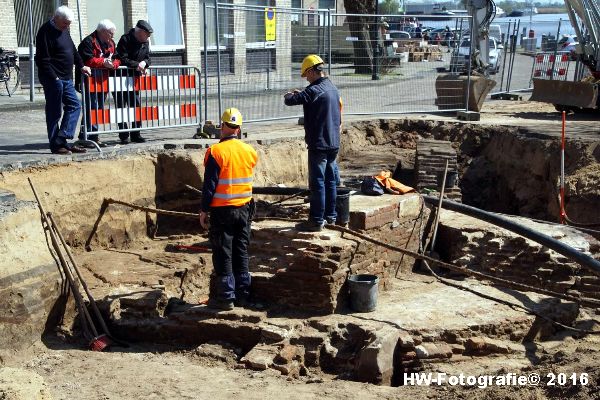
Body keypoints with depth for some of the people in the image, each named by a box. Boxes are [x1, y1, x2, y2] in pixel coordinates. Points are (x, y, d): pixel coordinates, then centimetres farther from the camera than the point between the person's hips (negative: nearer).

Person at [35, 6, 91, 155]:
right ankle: (56, 145, 5)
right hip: (53, 80, -9)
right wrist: (54, 78, -20)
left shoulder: (64, 30, 13)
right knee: (54, 112, -2)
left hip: (66, 78, 9)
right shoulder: (46, 32, -14)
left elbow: (73, 50, 26)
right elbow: (42, 60, -18)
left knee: (74, 105, 5)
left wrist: (81, 66, 19)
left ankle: (62, 139, 5)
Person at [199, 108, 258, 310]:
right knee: (241, 253, 14)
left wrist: (204, 210, -8)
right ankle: (242, 294, 20)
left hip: (222, 210, -5)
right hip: (244, 208, 5)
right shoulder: (250, 151, 2)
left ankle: (226, 297, 7)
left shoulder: (216, 151, -14)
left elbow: (210, 184, -13)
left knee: (223, 255, 3)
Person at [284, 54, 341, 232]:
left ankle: (316, 220, 2)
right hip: (334, 143, 9)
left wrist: (289, 95, 4)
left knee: (317, 183, -3)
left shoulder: (314, 90, -17)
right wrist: (299, 94, 17)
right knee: (330, 180, 15)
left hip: (319, 144, -9)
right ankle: (330, 216, 23)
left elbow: (290, 101, -20)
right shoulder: (332, 88, 10)